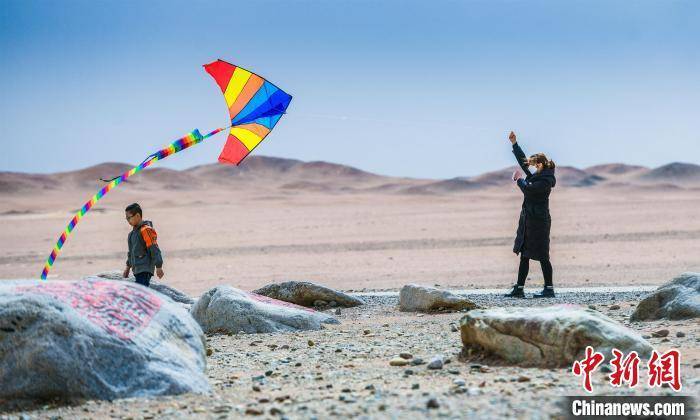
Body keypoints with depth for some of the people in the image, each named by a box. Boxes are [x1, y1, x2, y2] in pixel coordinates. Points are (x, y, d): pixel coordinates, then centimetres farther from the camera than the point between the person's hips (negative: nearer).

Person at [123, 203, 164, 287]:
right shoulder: (134, 231, 17)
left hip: (145, 269, -9)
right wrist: (128, 266, 30)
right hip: (137, 269, 9)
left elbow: (154, 249, -15)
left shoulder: (146, 230, -12)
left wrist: (158, 267, -18)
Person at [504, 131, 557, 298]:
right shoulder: (536, 175, 11)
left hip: (539, 222, -10)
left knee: (542, 256, -4)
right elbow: (522, 160, 21)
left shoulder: (545, 181, -15)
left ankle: (549, 289, 2)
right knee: (524, 256, 8)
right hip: (528, 220, 10)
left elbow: (528, 189, -24)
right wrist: (514, 143, 18)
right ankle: (519, 289, 10)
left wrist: (519, 179, -6)